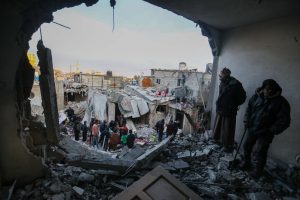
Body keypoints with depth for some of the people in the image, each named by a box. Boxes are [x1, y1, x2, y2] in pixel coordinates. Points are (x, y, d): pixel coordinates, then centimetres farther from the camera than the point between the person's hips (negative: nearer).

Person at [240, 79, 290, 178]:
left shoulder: (281, 102, -15)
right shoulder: (257, 96, -3)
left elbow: (284, 121, -13)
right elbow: (249, 108, 10)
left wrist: (271, 131, -17)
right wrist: (247, 121, 2)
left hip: (265, 133, -5)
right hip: (252, 129, 5)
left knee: (259, 152, -2)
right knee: (247, 146, 17)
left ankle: (257, 171, 19)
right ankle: (246, 163, 38)